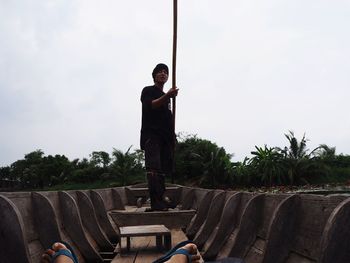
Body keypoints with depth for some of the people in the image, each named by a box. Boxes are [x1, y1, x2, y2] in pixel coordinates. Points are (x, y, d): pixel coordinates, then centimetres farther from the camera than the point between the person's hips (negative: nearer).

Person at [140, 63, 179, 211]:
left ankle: (161, 199, 10)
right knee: (153, 168, -16)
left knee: (162, 169, 5)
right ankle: (156, 202, -23)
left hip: (165, 137, 7)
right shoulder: (148, 91, 5)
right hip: (151, 135, -7)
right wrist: (167, 96, -28)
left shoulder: (166, 96, 24)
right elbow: (149, 105, -16)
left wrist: (172, 136, 18)